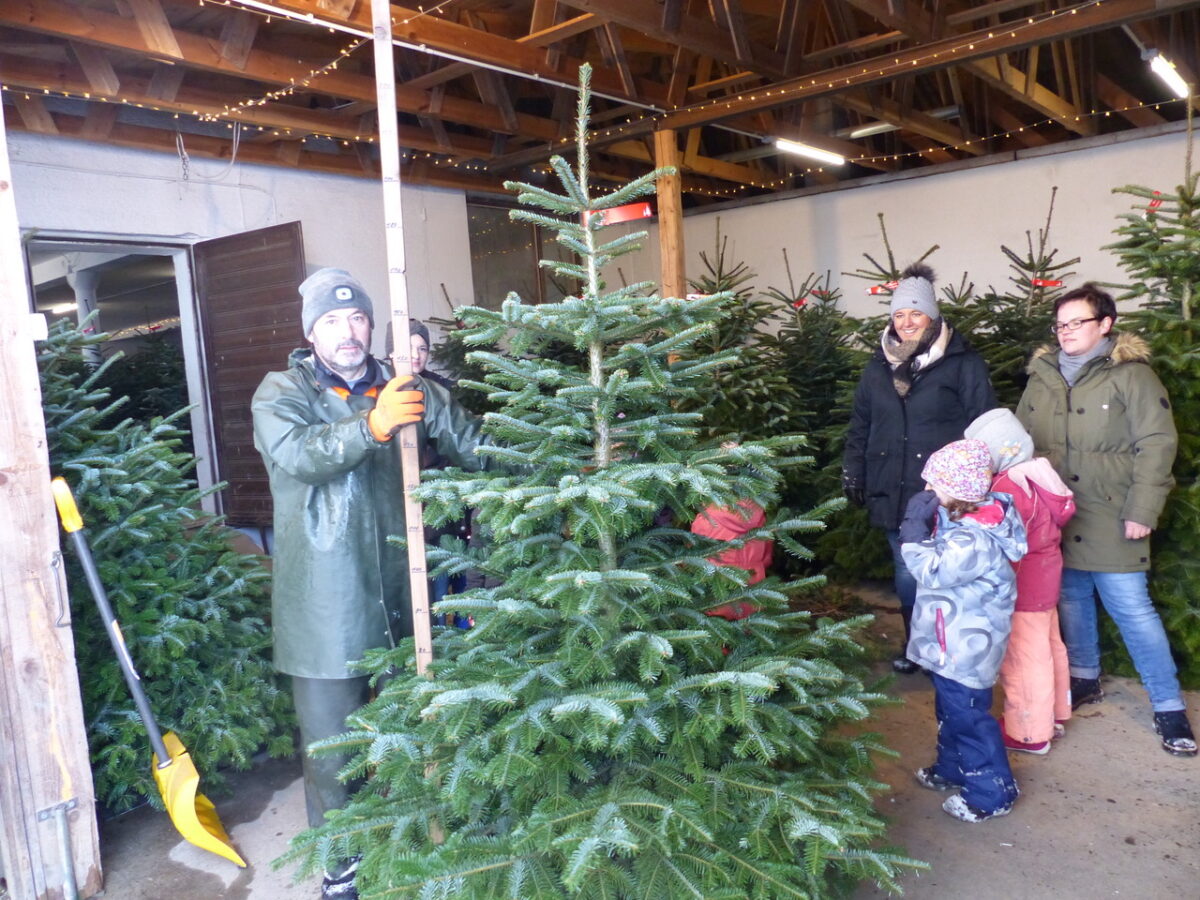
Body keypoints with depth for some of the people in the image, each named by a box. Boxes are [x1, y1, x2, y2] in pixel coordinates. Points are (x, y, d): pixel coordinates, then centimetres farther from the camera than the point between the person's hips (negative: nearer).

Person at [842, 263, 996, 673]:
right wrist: (853, 474, 11)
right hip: (894, 494, 4)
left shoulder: (964, 365, -5)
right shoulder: (879, 367, 10)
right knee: (907, 577, 13)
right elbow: (860, 426, 14)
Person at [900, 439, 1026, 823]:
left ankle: (991, 793, 19)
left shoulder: (973, 540, -30)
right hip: (953, 642, 10)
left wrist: (915, 530, -23)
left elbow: (931, 573, -26)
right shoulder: (965, 518, 0)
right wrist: (924, 522, -5)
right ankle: (951, 768, 43)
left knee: (967, 715, 3)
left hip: (963, 647, -10)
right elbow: (939, 556, 9)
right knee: (949, 709, 25)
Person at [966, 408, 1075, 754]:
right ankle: (1053, 715, 38)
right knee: (1049, 645, 21)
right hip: (1045, 578, 10)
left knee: (1024, 657, 3)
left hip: (1023, 586, -10)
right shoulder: (1036, 472, 3)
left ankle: (1029, 733, 16)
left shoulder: (1008, 486, -25)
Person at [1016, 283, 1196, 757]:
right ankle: (1084, 678, 35)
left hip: (1109, 519, -5)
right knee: (1071, 600, 15)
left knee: (1132, 608, -3)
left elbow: (1157, 444, -10)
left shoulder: (1131, 374, -6)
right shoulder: (1042, 377, 9)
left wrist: (1141, 511, -14)